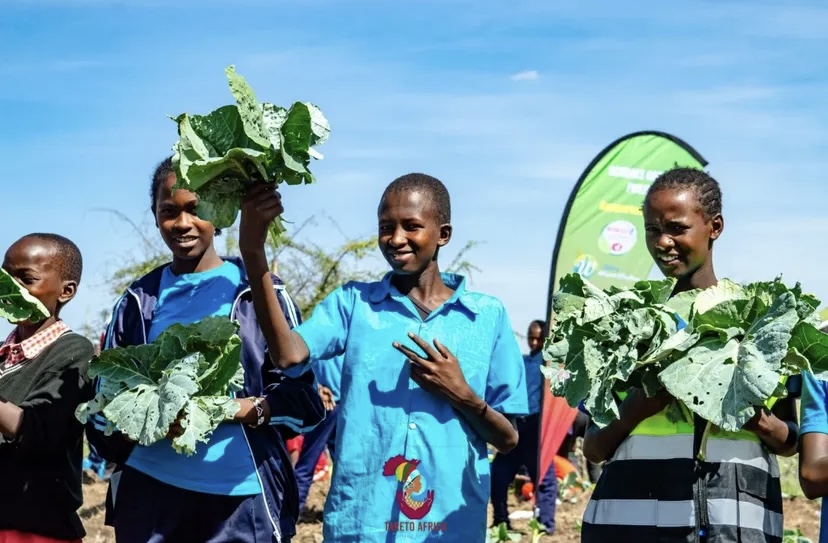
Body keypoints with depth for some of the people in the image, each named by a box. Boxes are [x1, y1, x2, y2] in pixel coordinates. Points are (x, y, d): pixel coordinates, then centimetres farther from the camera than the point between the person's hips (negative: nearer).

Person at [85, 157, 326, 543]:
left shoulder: (260, 289, 1)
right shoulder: (138, 301, 8)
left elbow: (303, 397, -2)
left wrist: (245, 409, -20)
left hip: (240, 494, -2)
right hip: (149, 490, 2)